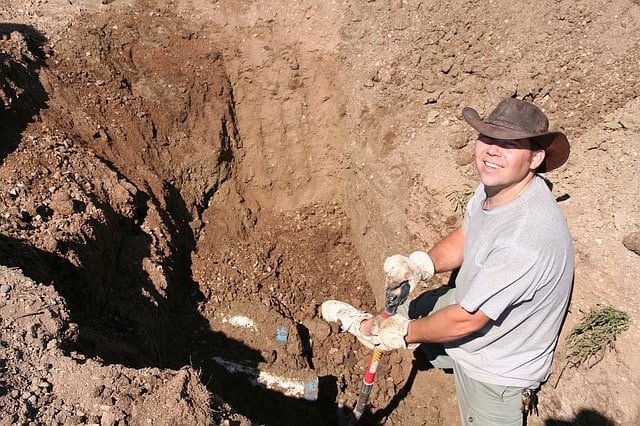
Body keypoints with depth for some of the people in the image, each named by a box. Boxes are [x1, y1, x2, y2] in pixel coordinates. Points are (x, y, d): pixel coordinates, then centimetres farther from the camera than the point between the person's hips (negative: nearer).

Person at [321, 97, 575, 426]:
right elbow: (462, 239, 4)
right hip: (468, 301, 7)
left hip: (497, 370, -7)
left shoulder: (529, 238, -38)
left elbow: (465, 320, -29)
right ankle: (367, 322, 46)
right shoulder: (496, 185, -13)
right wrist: (420, 265, -16)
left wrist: (403, 334, -14)